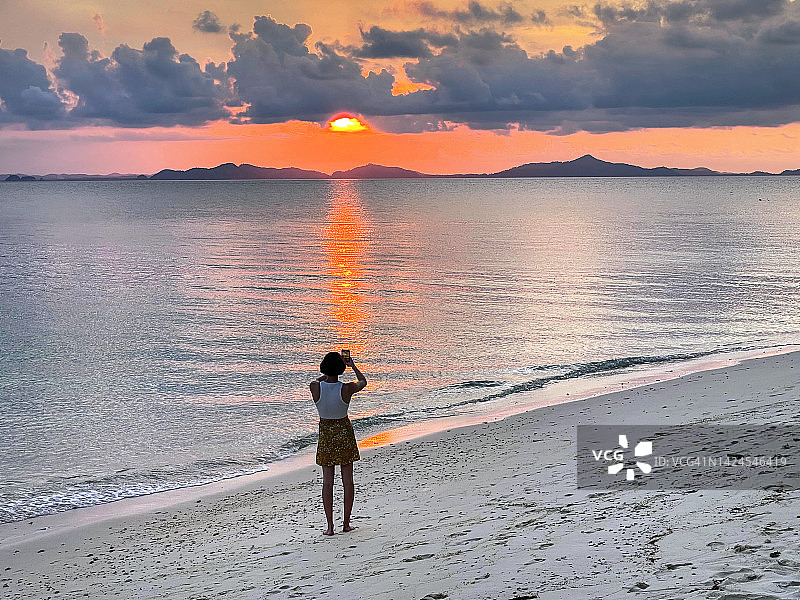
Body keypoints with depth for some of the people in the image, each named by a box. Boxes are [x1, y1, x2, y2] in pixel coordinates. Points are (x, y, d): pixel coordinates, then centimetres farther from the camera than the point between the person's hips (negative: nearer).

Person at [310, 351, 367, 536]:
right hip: (345, 433, -1)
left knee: (327, 482, 6)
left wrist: (328, 374, 27)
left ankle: (330, 526, 4)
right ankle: (346, 524, 13)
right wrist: (353, 366, 23)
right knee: (347, 480, 9)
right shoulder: (347, 389, -17)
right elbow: (363, 382, 7)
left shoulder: (315, 387, -15)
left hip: (325, 434, 1)